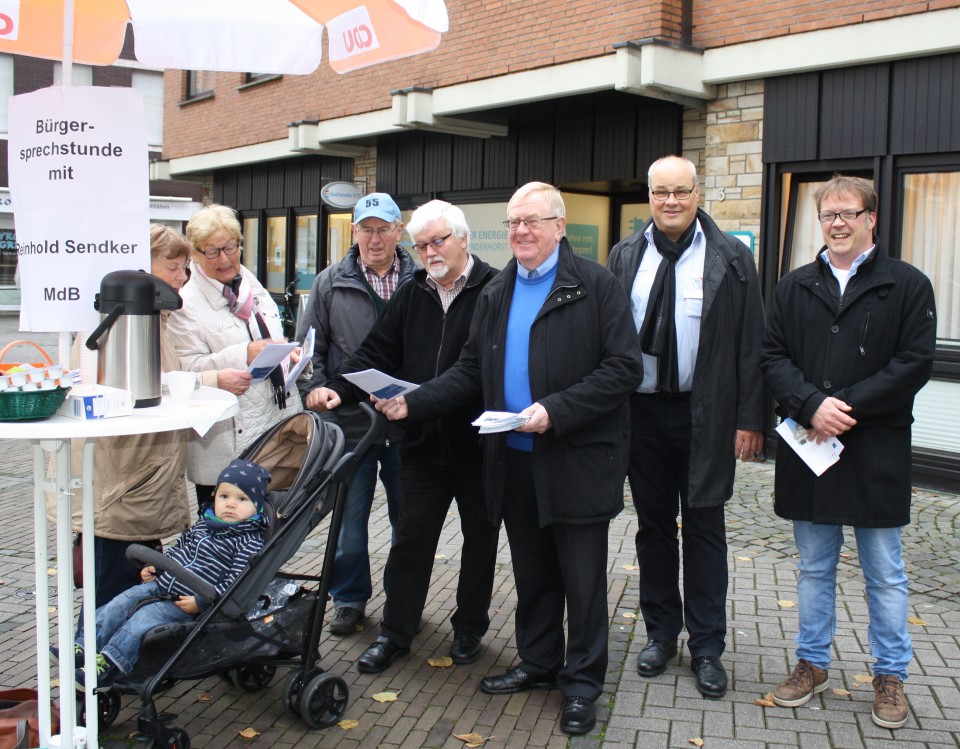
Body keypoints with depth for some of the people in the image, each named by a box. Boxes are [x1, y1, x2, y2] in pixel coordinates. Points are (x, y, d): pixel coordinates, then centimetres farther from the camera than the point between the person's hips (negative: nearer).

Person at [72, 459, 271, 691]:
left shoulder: (250, 542, -13)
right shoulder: (203, 524, 11)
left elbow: (234, 583, -19)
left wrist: (201, 602, -23)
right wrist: (154, 568, 14)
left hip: (186, 603, -8)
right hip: (161, 584, 8)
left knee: (145, 617, -21)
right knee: (120, 604, 1)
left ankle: (107, 667, -17)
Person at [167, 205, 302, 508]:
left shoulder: (255, 289, 16)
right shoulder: (186, 304, -7)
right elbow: (186, 369, -16)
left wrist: (289, 355, 8)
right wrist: (246, 355, -23)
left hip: (275, 430, 6)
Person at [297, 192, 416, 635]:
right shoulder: (331, 283, 4)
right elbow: (310, 345, 7)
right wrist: (313, 387, -8)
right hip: (349, 421, 1)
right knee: (349, 518, 10)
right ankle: (349, 599, 27)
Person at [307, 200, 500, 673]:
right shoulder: (411, 295, 7)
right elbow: (377, 354, 7)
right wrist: (340, 390, -10)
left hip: (480, 443, -4)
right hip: (423, 443, 4)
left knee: (480, 539, 13)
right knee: (411, 540, 10)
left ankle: (469, 628, 30)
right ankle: (395, 632, 23)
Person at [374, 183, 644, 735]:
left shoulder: (595, 285, -7)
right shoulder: (497, 294, 12)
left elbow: (624, 368, -14)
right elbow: (471, 372, 13)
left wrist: (555, 410, -22)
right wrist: (413, 404, 0)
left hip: (578, 461, -5)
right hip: (515, 461, 6)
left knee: (582, 579, 5)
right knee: (532, 574, 17)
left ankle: (582, 683, 21)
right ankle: (538, 664, 34)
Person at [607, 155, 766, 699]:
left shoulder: (731, 258, -2)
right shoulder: (626, 257, 6)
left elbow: (751, 343, -4)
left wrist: (750, 420, -8)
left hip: (705, 415, -2)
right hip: (642, 410, 3)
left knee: (704, 529, 6)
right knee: (653, 526, 13)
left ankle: (708, 648, 18)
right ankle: (661, 632, 28)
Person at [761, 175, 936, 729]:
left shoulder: (908, 285, -1)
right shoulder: (794, 288, 9)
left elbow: (915, 363, -8)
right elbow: (773, 356, 2)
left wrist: (848, 407, -15)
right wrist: (812, 406, -14)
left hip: (877, 450, -3)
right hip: (808, 448, 3)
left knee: (885, 573, 9)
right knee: (815, 567, 15)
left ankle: (891, 675, 23)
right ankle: (813, 664, 28)